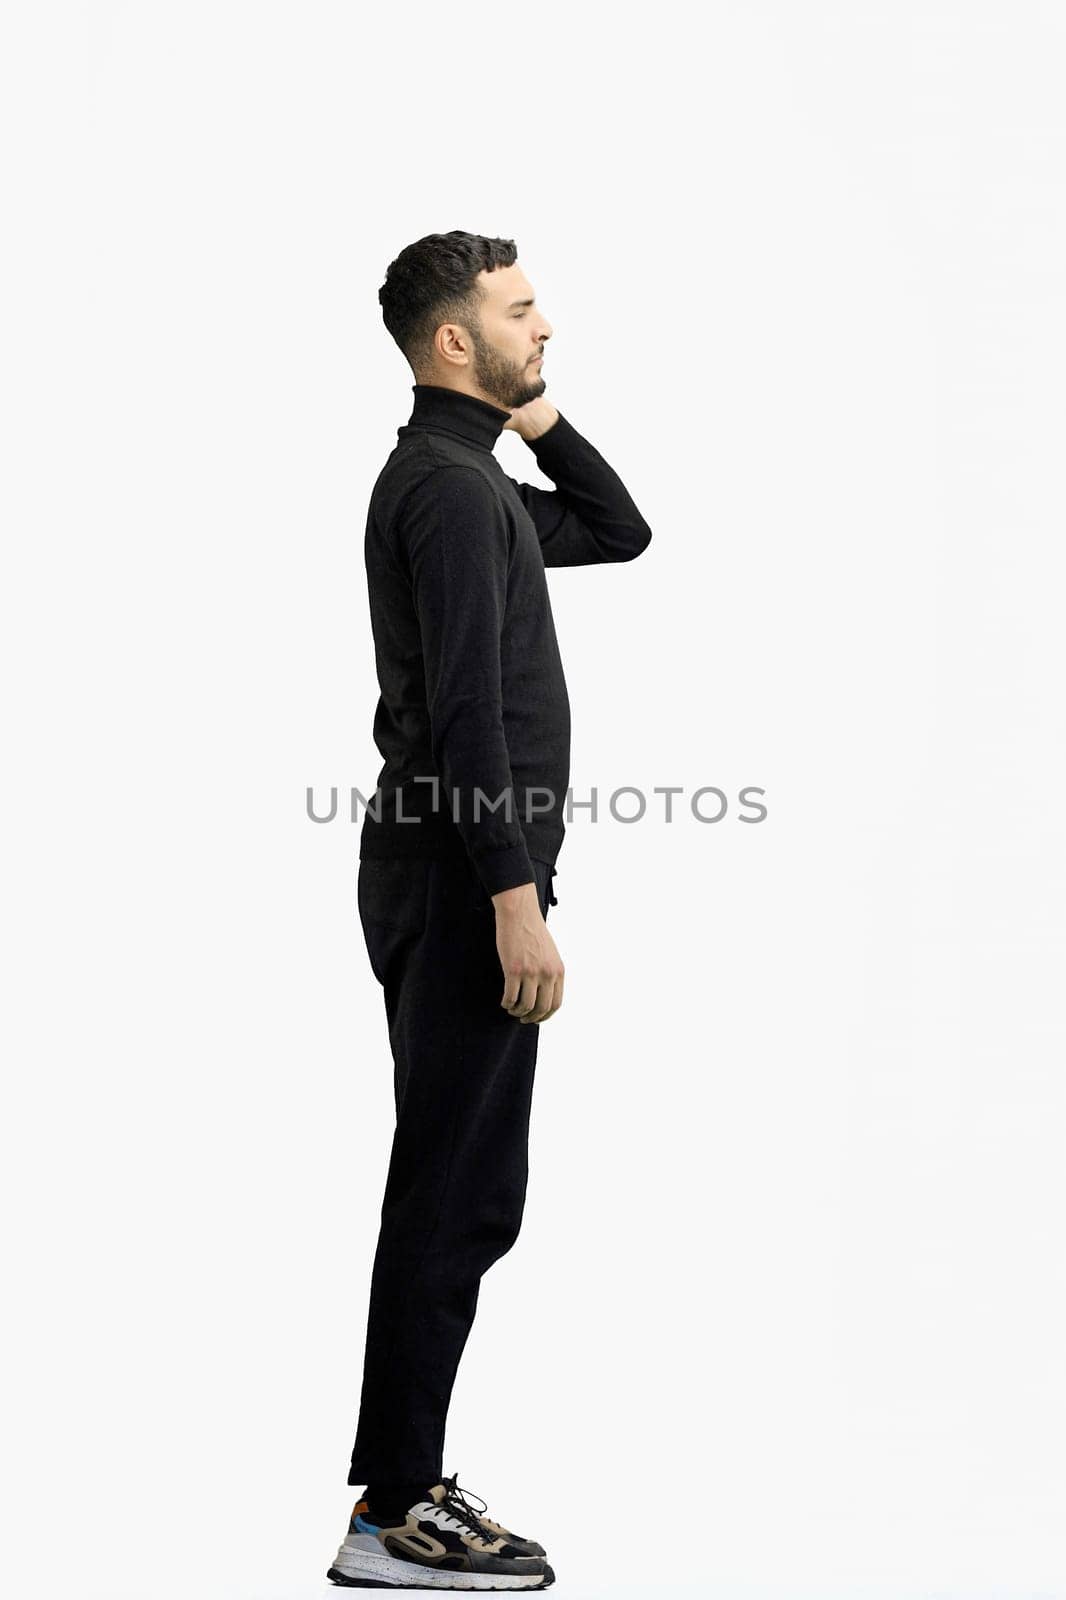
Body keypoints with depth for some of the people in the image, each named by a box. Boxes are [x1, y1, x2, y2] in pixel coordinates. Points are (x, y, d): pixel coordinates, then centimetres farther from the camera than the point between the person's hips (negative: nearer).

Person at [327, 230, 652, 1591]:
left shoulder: (466, 476, 17)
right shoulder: (449, 485, -15)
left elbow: (621, 533, 27)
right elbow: (465, 710, -22)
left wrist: (540, 416, 14)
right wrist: (516, 902, -24)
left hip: (451, 876, 11)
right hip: (462, 878, -11)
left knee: (449, 1188, 13)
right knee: (461, 1194, -8)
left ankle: (401, 1479, 20)